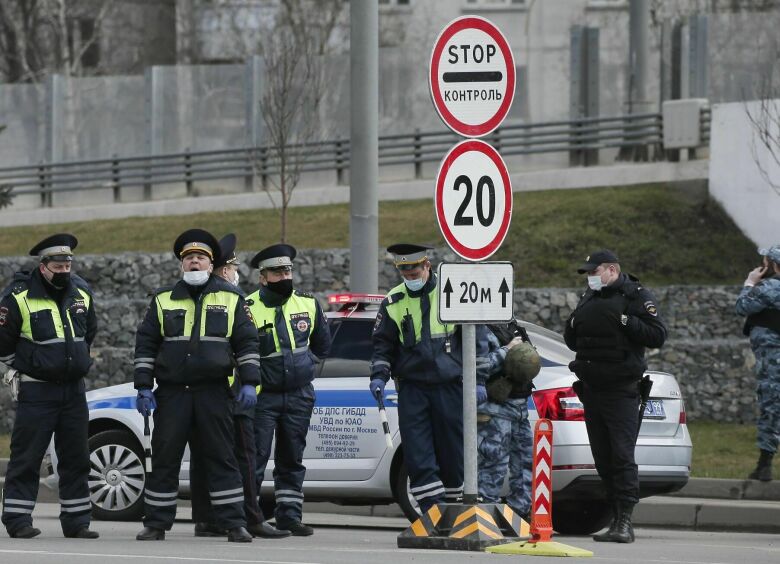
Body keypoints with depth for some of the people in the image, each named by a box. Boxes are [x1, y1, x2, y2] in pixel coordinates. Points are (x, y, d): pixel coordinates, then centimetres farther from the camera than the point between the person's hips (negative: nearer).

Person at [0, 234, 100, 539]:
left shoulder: (82, 293, 7)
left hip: (74, 388, 5)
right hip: (36, 390, -5)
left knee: (76, 458, 7)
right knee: (26, 457, -5)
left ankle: (77, 522, 12)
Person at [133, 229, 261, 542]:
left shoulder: (230, 299, 8)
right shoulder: (163, 300, 10)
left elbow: (246, 343, 8)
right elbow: (145, 344, 9)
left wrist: (249, 383, -2)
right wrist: (143, 387, 2)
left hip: (214, 395, -1)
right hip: (171, 393, 1)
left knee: (222, 458, -1)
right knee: (164, 459, 2)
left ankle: (234, 523, 0)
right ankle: (156, 524, 8)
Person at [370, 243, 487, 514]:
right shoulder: (393, 303, 6)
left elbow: (475, 338, 6)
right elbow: (382, 344, 13)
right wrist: (379, 375, -3)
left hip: (450, 386, -1)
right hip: (412, 387, 1)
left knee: (452, 450, 4)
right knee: (417, 452, -8)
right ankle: (432, 509, -8)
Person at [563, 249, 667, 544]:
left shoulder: (635, 296, -3)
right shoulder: (588, 299, 19)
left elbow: (657, 335, -10)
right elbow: (573, 342, 25)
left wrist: (624, 322, -19)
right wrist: (573, 326, 4)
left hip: (621, 390, -7)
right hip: (591, 391, 7)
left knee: (622, 455, -13)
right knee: (603, 458, 6)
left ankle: (625, 521, -15)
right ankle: (618, 518, 11)